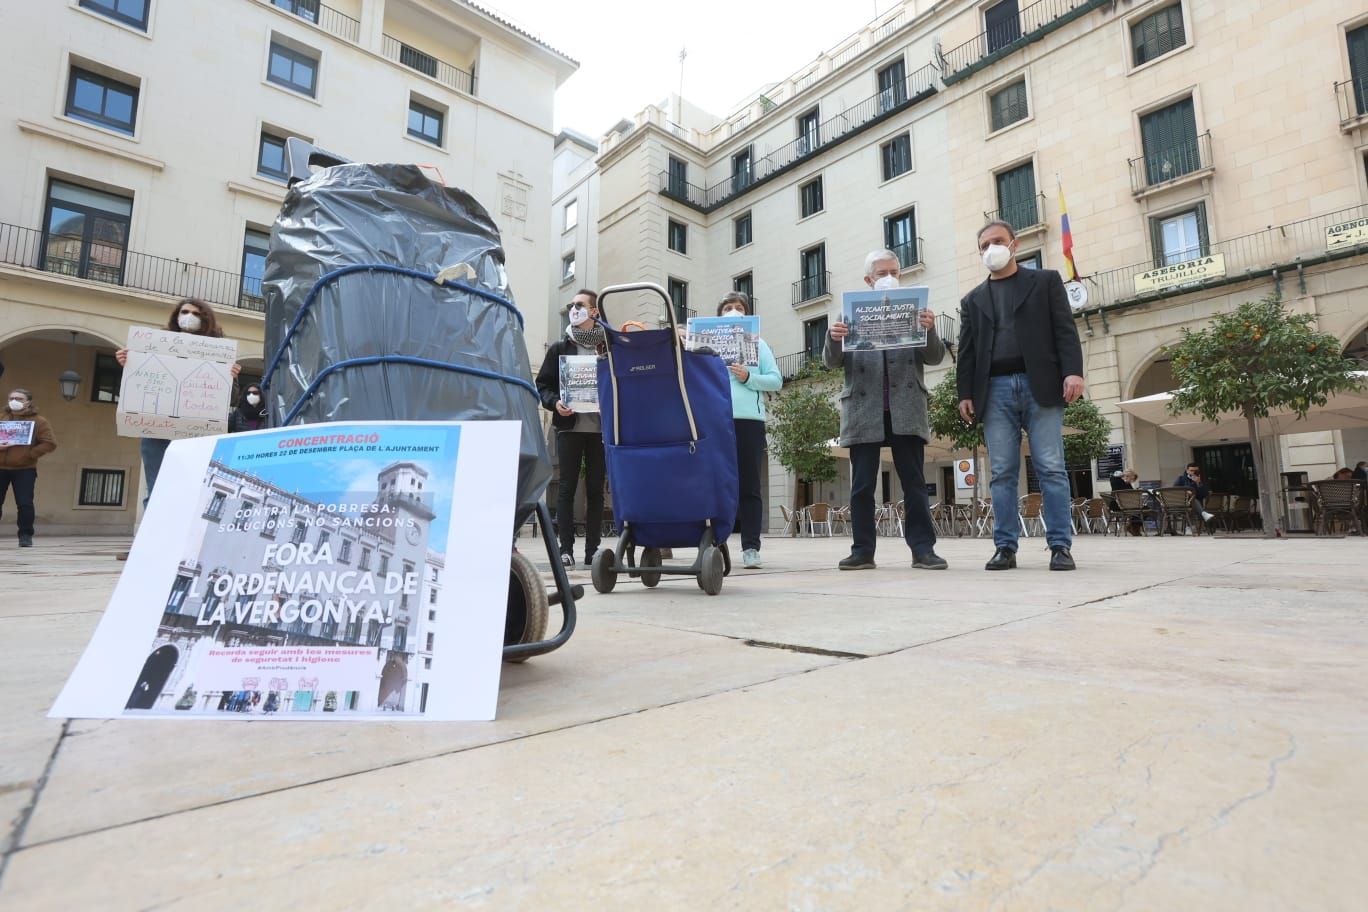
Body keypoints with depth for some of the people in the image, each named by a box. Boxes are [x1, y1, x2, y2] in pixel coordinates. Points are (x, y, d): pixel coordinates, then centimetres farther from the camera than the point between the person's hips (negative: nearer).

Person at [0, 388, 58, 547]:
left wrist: (30, 454, -15)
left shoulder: (38, 421, 2)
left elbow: (50, 443, -4)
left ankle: (26, 536, 2)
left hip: (25, 469, -3)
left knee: (25, 504, -6)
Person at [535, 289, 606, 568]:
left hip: (600, 426, 0)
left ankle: (592, 550, 10)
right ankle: (566, 548, 5)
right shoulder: (559, 348, 10)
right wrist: (555, 403, -11)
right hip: (569, 425, 0)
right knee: (567, 487, 1)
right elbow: (543, 385, 8)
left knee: (595, 488, 4)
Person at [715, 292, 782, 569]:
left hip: (749, 420, -1)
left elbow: (776, 380, 8)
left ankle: (751, 548, -1)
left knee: (749, 487, -2)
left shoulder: (757, 344, 18)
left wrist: (748, 377, -7)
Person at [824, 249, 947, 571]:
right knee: (862, 486, 2)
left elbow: (934, 357, 4)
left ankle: (923, 549, 6)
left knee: (914, 483, 2)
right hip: (863, 411, 0)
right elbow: (832, 362, 5)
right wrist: (833, 339, -17)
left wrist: (930, 330, -17)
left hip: (906, 411, 0)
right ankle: (862, 550, 9)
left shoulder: (914, 310, 11)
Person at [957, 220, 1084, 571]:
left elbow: (1065, 329, 3)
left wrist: (1073, 371, -11)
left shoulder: (1045, 280, 14)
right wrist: (965, 393, 2)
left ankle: (1060, 546, 0)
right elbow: (967, 351, 14)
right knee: (1003, 473, -1)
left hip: (1040, 384, -2)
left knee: (1051, 469, -5)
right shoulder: (973, 300, 21)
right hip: (995, 390, 2)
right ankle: (1006, 547, 2)